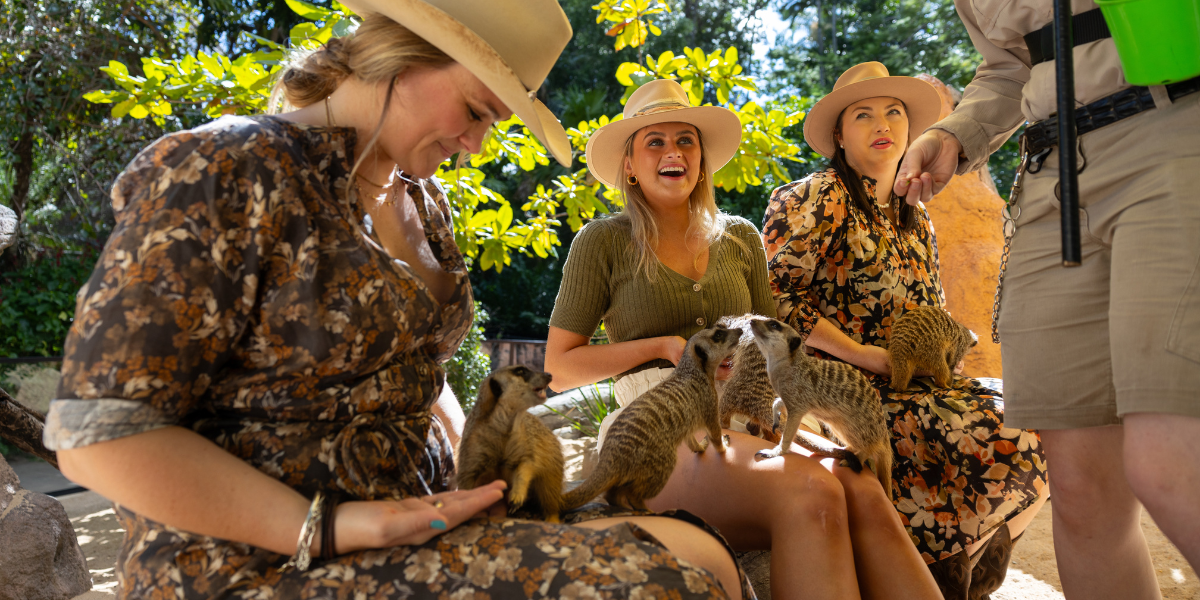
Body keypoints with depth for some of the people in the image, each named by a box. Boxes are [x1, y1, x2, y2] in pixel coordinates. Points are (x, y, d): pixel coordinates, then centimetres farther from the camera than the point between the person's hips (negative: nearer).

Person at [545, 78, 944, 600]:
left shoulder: (740, 238, 19)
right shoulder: (603, 242, 6)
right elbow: (559, 368, 5)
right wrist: (662, 346, -7)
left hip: (750, 418, 4)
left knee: (862, 490, -30)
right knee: (812, 493, -34)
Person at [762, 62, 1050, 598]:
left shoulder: (917, 223, 19)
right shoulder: (819, 198, -3)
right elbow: (778, 296, -13)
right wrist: (867, 355, -16)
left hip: (914, 386, 7)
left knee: (1031, 440, -13)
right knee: (984, 445, -25)